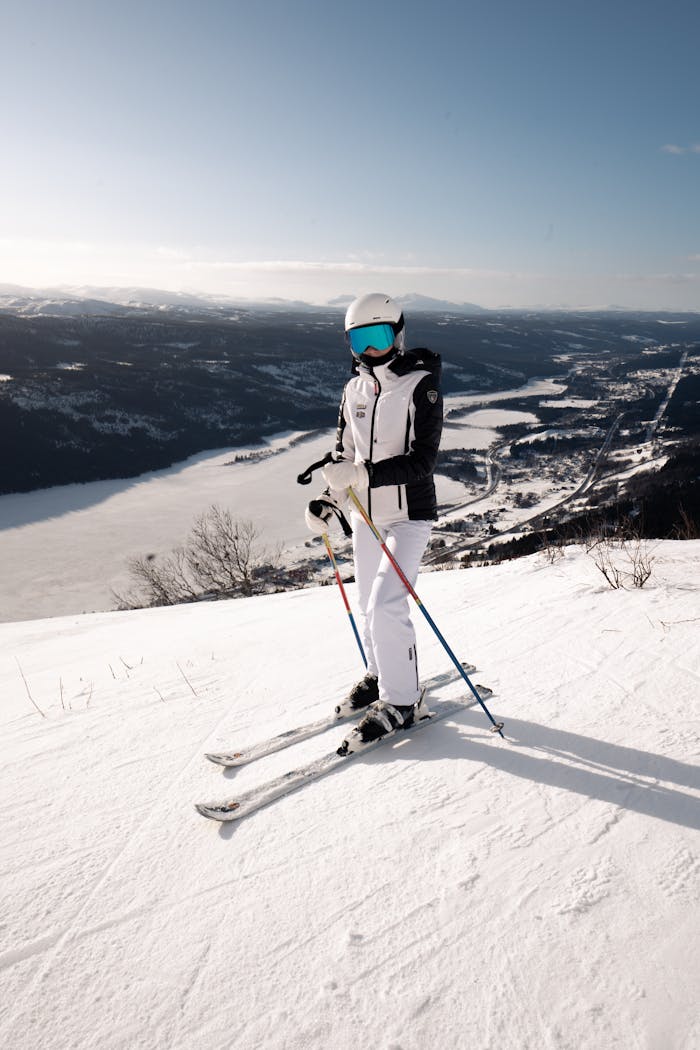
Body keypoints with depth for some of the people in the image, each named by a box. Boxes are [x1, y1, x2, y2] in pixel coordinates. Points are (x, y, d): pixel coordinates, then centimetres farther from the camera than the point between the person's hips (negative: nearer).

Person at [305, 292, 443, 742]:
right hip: (366, 515, 7)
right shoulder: (355, 388, 7)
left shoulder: (422, 384, -13)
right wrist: (329, 501, 2)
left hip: (409, 516, -6)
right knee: (371, 606, 16)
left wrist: (364, 475, -31)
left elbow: (423, 460, -21)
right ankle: (381, 676, 38)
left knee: (386, 605, -13)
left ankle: (400, 701, 6)